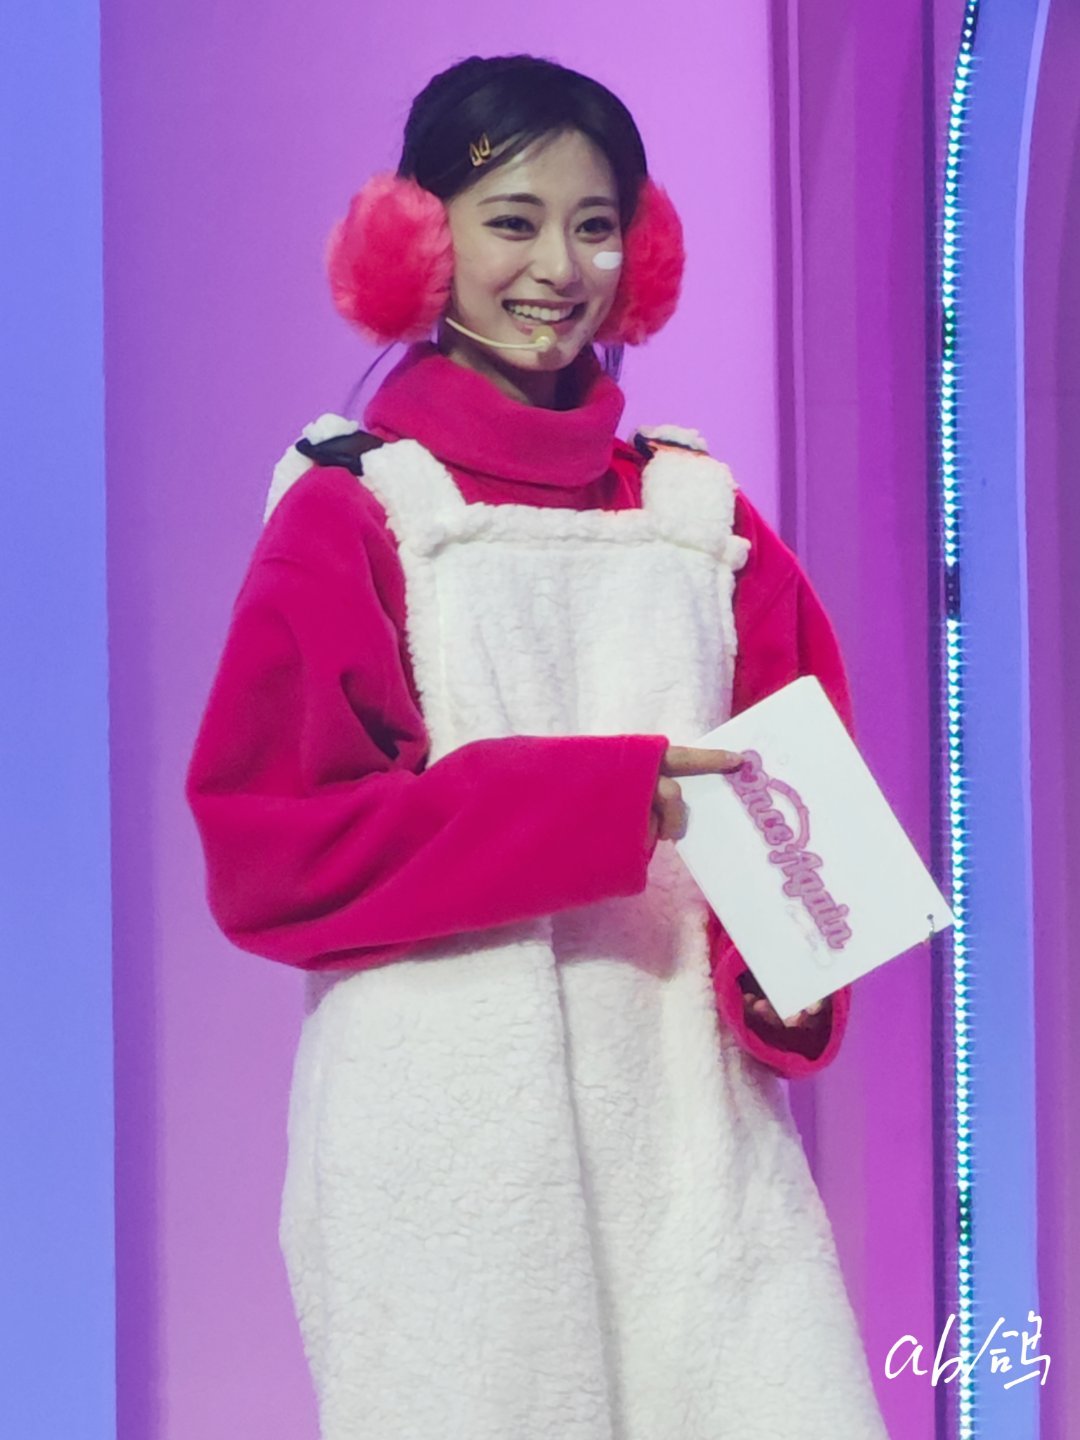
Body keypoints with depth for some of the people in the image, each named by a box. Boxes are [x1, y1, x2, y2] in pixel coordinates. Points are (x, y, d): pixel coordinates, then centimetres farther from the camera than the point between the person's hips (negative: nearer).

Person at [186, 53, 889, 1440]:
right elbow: (265, 846, -6)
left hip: (688, 1108, 3)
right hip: (451, 1123, -3)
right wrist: (591, 804, -16)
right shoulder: (349, 516, 1)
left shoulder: (703, 516, 12)